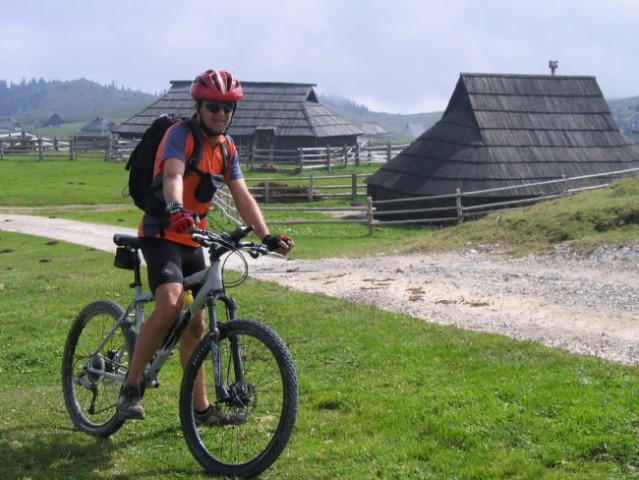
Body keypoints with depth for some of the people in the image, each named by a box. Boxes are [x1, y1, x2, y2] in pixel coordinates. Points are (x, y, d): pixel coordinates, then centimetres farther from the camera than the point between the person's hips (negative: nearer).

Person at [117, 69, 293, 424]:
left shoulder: (226, 147, 9)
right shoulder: (181, 135, -14)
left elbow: (242, 195, 4)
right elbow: (172, 176, -32)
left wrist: (267, 236, -9)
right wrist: (176, 210, -53)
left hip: (193, 240, 8)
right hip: (162, 234, -7)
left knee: (195, 322, 10)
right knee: (170, 305, -28)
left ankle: (199, 407, 19)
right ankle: (130, 387, -15)